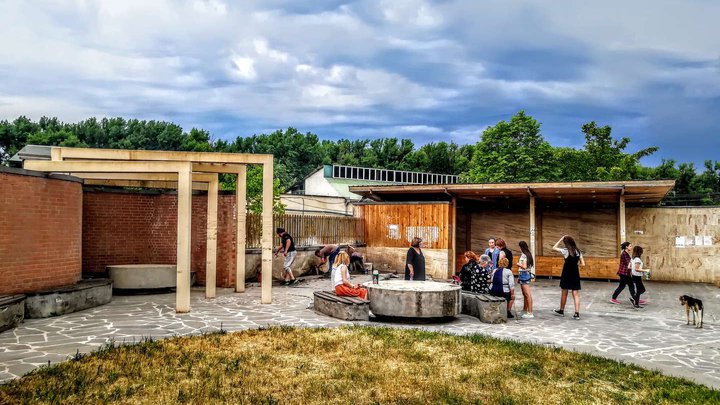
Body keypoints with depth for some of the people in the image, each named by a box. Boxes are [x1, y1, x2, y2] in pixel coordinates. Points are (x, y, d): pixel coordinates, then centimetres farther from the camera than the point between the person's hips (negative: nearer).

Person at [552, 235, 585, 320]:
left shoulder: (566, 250, -11)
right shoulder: (578, 251, 3)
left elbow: (554, 248, 0)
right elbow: (583, 264, 3)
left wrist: (561, 239, 1)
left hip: (566, 275, -3)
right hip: (575, 275, 3)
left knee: (564, 293, 11)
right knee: (576, 295, 2)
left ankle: (561, 311, 26)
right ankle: (577, 313, -5)